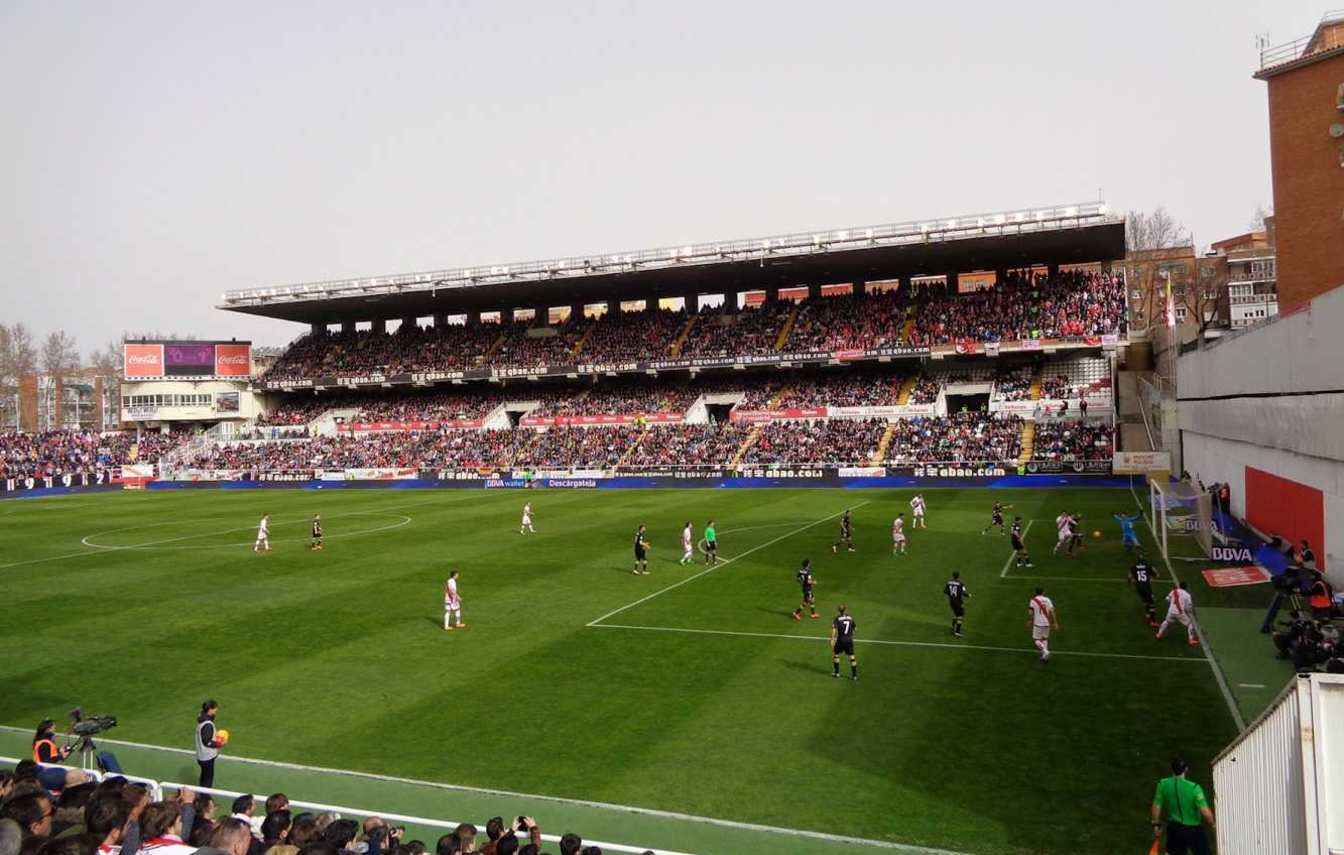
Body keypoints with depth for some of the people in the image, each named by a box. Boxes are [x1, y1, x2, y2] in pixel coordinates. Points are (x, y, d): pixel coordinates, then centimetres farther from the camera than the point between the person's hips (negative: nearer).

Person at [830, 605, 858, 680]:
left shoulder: (837, 618, -7)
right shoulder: (850, 617, 3)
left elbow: (834, 629, -17)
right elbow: (854, 628, 15)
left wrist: (832, 639, -18)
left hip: (841, 640, -2)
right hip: (849, 640, 2)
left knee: (835, 654, 16)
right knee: (851, 656, 6)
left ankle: (837, 673, 19)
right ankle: (854, 675, 8)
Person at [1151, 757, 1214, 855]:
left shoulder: (1163, 784, -10)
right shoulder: (1194, 788, -20)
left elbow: (1156, 806, -5)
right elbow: (1205, 812, -22)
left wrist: (1156, 825, 9)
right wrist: (1212, 825, -1)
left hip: (1174, 828, 3)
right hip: (1194, 830, -3)